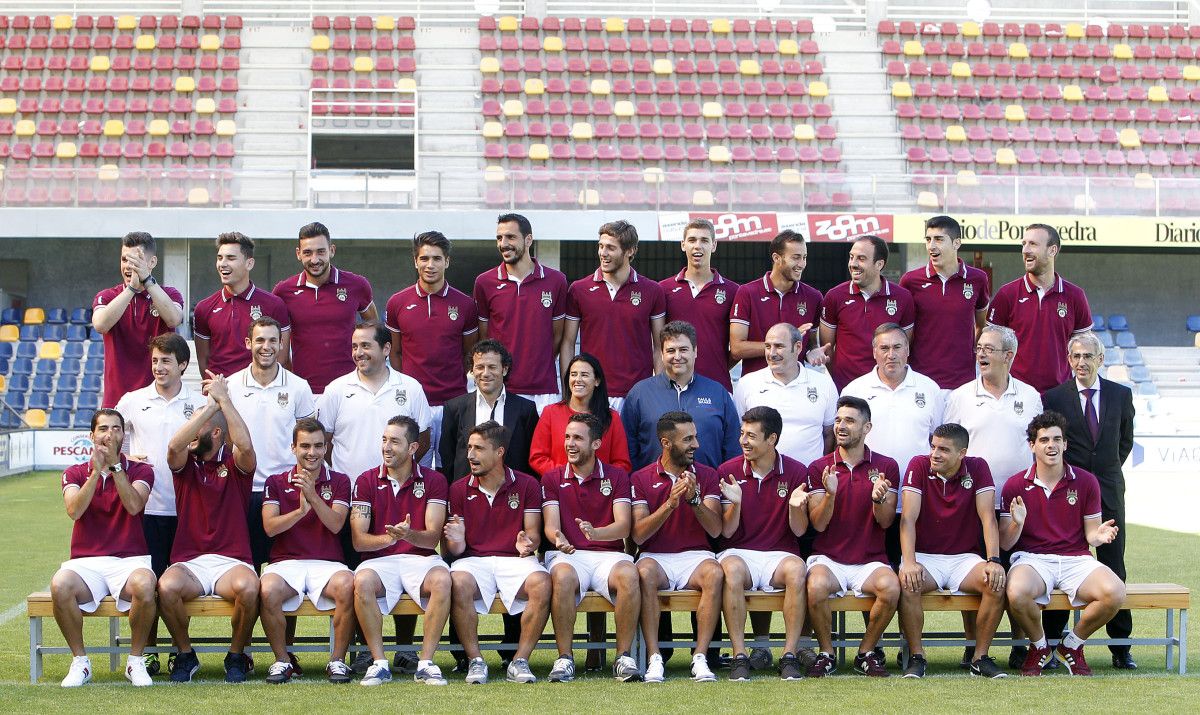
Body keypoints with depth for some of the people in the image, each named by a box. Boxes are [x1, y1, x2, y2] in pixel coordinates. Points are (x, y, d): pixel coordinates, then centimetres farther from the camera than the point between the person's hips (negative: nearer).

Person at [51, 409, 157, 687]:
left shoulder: (140, 471, 10)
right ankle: (80, 661, -14)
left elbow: (134, 505, -11)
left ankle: (136, 661, -15)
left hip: (130, 561, -1)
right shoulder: (75, 473, 14)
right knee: (60, 586, -34)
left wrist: (115, 465, -12)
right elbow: (74, 510, -7)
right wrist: (97, 471, -12)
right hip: (85, 562, 1)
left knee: (144, 586, -37)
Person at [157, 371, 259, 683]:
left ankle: (237, 656, -8)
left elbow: (246, 446, -16)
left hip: (231, 562, -1)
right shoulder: (185, 465, 13)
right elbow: (174, 446, -11)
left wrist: (224, 399, -11)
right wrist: (212, 403, -9)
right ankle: (185, 656, -6)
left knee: (248, 587, -36)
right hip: (189, 563, 1)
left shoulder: (236, 465, 8)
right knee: (167, 587, -34)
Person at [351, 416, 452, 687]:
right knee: (362, 582, -35)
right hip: (379, 560, 0)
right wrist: (389, 538, -20)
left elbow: (432, 538, -2)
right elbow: (358, 540, 0)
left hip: (420, 558, 0)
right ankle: (379, 663, -26)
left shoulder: (433, 481, 6)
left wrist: (409, 535, -25)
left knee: (441, 580, -34)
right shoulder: (367, 481, 7)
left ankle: (426, 663, -26)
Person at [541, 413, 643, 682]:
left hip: (608, 554, 0)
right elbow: (551, 524, 0)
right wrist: (558, 538, -26)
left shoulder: (617, 476, 11)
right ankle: (564, 658, -27)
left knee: (628, 576, -35)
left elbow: (624, 526, -3)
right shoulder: (552, 479, 14)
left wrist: (596, 532, -25)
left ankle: (624, 657, -25)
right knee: (563, 578, -37)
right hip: (568, 555, 0)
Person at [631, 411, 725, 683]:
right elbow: (638, 535, -5)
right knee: (645, 572, -36)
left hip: (695, 557, 1)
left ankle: (700, 658, -32)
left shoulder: (706, 475, 10)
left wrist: (694, 499, -17)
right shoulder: (641, 478, 6)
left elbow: (715, 530, -1)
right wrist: (670, 503, -16)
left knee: (714, 574, -34)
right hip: (656, 557, -1)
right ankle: (655, 660, -35)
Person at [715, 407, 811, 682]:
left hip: (779, 555, 0)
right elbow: (726, 531, 1)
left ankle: (790, 656, -29)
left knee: (795, 569, -35)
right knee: (731, 569, -36)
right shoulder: (728, 471, 4)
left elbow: (799, 531, 2)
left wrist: (795, 507, -19)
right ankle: (739, 657, -32)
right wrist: (735, 504, -18)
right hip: (738, 553, 0)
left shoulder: (795, 472, 3)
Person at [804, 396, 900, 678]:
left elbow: (886, 522, 1)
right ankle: (826, 653, -10)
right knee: (817, 586, -35)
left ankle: (866, 652, -8)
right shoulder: (819, 468, 6)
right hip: (828, 558, 0)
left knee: (890, 587, -32)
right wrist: (830, 493, -20)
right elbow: (819, 524, -2)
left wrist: (878, 499, -21)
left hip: (870, 560, 1)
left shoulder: (886, 467, 7)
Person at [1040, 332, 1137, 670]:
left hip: (1109, 492, 2)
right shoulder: (1053, 397, -1)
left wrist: (1106, 472, 12)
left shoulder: (1121, 395, 7)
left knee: (1114, 566, 3)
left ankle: (1121, 648, 9)